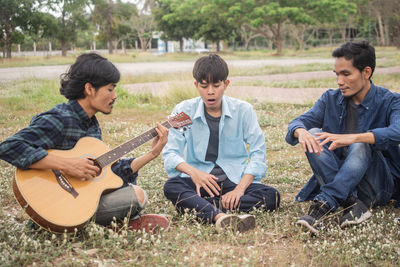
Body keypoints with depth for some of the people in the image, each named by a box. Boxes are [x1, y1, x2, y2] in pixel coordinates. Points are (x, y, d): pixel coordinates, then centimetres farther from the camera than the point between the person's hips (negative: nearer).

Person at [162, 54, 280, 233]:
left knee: (271, 196, -26)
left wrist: (240, 188, -18)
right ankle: (220, 217, -56)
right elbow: (170, 153, -4)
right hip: (199, 179, -1)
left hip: (234, 179, 1)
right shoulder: (184, 111, 2)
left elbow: (258, 153, -3)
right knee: (171, 186, -32)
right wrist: (193, 172, -26)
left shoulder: (243, 110, 1)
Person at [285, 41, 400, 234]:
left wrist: (352, 138, -44)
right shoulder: (331, 99, 7)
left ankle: (323, 204, -41)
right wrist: (301, 131, -31)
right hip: (340, 179, 4)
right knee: (313, 136, -20)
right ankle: (352, 203, -35)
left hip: (382, 184, -4)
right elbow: (300, 121, -5)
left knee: (361, 145, -32)